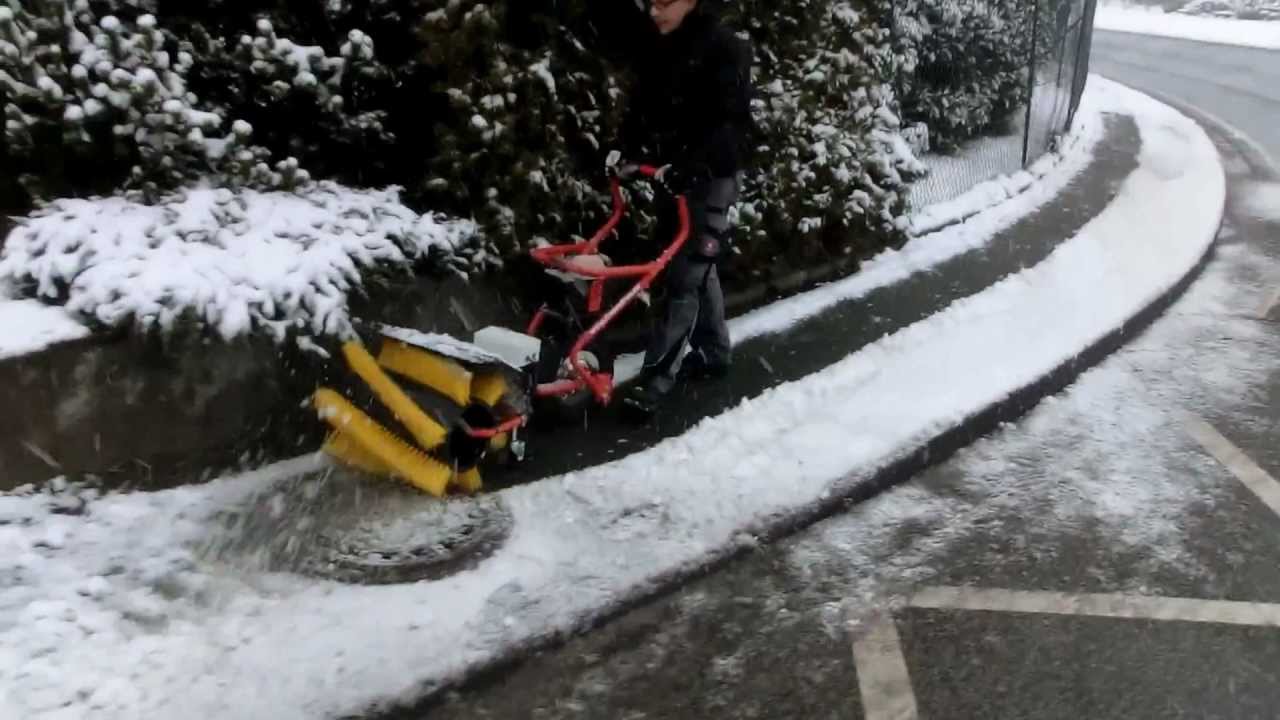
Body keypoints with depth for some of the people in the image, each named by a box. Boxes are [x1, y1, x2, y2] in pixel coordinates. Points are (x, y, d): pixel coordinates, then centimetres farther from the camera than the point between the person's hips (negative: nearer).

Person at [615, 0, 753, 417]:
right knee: (698, 265, 16)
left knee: (685, 274, -9)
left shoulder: (725, 49, -11)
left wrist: (686, 166, -30)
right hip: (674, 176, 7)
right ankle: (714, 352, 30)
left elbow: (729, 123, -19)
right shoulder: (659, 51, 11)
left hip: (710, 177, -7)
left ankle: (656, 379, -10)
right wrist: (628, 150, -5)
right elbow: (641, 109, 12)